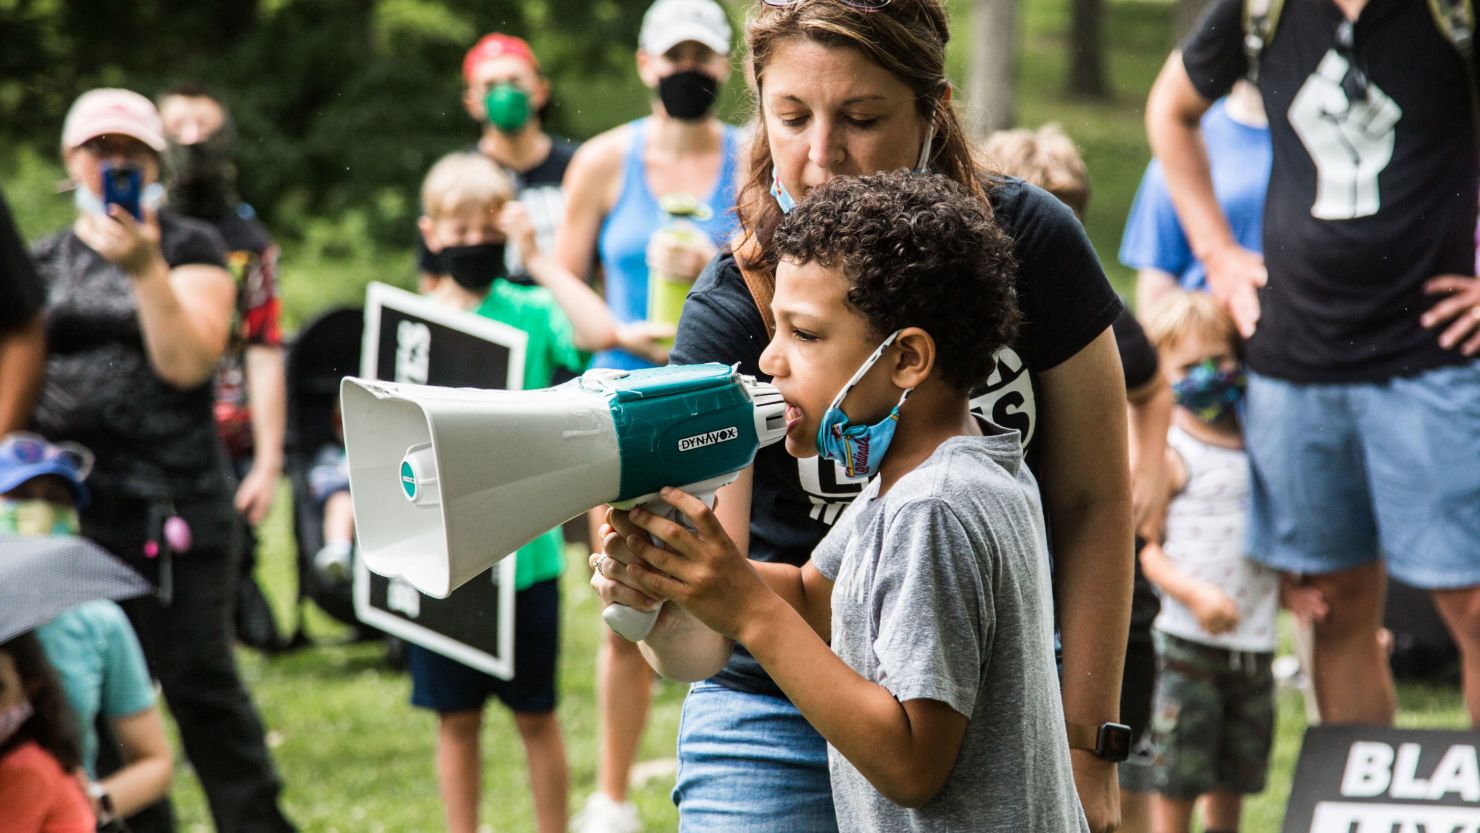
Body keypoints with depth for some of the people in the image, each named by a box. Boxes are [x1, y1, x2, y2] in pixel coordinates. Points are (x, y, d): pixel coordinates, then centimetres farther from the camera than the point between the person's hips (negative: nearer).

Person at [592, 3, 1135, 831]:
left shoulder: (1028, 244, -13)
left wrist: (1086, 749, -4)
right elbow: (703, 642, -24)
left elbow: (1092, 501, -2)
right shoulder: (732, 311, -16)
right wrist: (660, 611, -47)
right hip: (782, 719, -1)